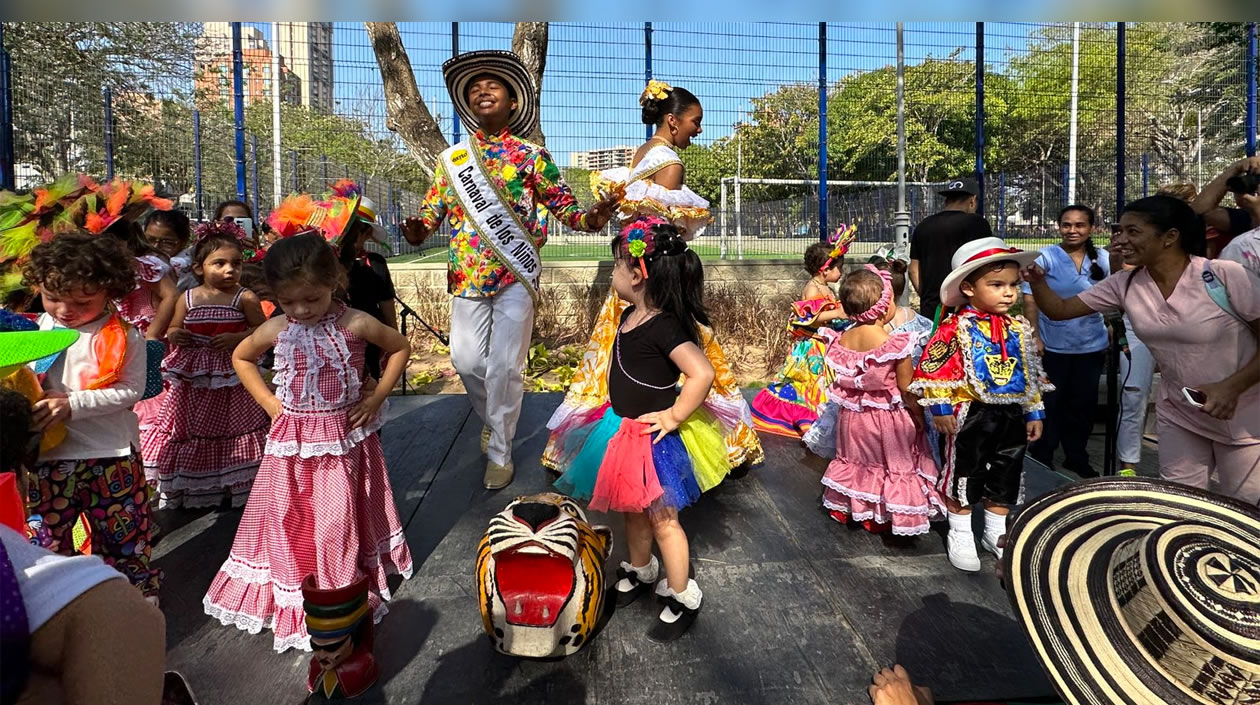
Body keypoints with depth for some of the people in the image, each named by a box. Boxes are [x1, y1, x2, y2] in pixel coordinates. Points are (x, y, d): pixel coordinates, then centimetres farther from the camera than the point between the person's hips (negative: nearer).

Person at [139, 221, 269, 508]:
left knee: (230, 425, 6)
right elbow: (174, 328, 14)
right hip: (193, 377, 4)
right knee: (187, 427, 14)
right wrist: (174, 335, -8)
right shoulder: (187, 298, 2)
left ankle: (235, 483, 23)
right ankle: (187, 487, 32)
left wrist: (237, 338, -20)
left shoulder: (245, 298, -8)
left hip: (231, 377, -3)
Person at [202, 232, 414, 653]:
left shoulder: (355, 325, -14)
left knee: (337, 517, 1)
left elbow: (400, 347, 0)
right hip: (293, 438, 3)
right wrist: (269, 402, 4)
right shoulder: (276, 330, -6)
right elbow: (241, 357, 14)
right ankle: (292, 593, 27)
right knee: (289, 517, 8)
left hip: (344, 434, -2)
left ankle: (339, 590, 20)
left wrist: (376, 398, -5)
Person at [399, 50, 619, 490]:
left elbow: (563, 205, 1)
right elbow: (432, 210, 10)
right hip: (468, 274, 3)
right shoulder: (452, 158, 11)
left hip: (516, 275, -3)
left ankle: (500, 453, 13)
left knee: (504, 366, -4)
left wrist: (590, 219, -21)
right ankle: (491, 420, 36)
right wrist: (417, 231, -14)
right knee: (466, 358, 5)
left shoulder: (532, 156, 2)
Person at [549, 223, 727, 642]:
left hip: (652, 436, -9)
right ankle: (640, 572, 48)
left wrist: (674, 416, -28)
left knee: (661, 518, 7)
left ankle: (682, 599, 26)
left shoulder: (664, 326, -27)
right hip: (624, 428, 9)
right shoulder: (631, 316, 1)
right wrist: (621, 404, 12)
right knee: (633, 510, 25)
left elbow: (702, 373, -37)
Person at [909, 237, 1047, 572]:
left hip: (1011, 415, 6)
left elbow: (1031, 374, 14)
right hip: (970, 414, -6)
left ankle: (996, 532, 36)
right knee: (964, 473, 6)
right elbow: (932, 367, -15)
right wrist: (941, 407, -15)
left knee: (1006, 476, 17)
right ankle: (960, 535, 23)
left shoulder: (1019, 328, 6)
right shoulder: (957, 328, -14)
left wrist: (1034, 412, 14)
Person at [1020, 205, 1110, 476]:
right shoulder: (1045, 257, -6)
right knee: (1049, 403, 6)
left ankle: (1077, 458, 31)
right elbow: (1030, 299, -8)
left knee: (1083, 404, 15)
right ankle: (1041, 461, 18)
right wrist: (1034, 337, -14)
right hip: (1052, 346, -4)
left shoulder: (1103, 259, 4)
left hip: (1092, 346, 4)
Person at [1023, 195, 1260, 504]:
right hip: (1179, 416, 4)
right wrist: (1037, 282, -26)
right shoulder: (1125, 286, -7)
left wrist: (1232, 387, -26)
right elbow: (1060, 310, -7)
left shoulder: (1224, 276, -21)